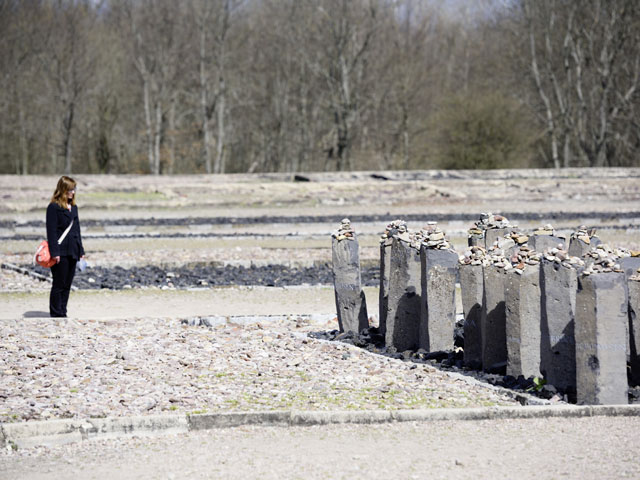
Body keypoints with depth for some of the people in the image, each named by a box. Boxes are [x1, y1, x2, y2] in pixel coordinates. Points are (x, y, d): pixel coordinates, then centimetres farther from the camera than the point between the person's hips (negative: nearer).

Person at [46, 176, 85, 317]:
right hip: (61, 252, -7)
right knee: (59, 284, -4)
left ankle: (62, 313, 14)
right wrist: (54, 252, -17)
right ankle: (56, 314, 1)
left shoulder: (73, 207, 15)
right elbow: (51, 231, -12)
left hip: (72, 252, 7)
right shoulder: (54, 207, -8)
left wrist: (80, 250, 16)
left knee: (67, 285, 9)